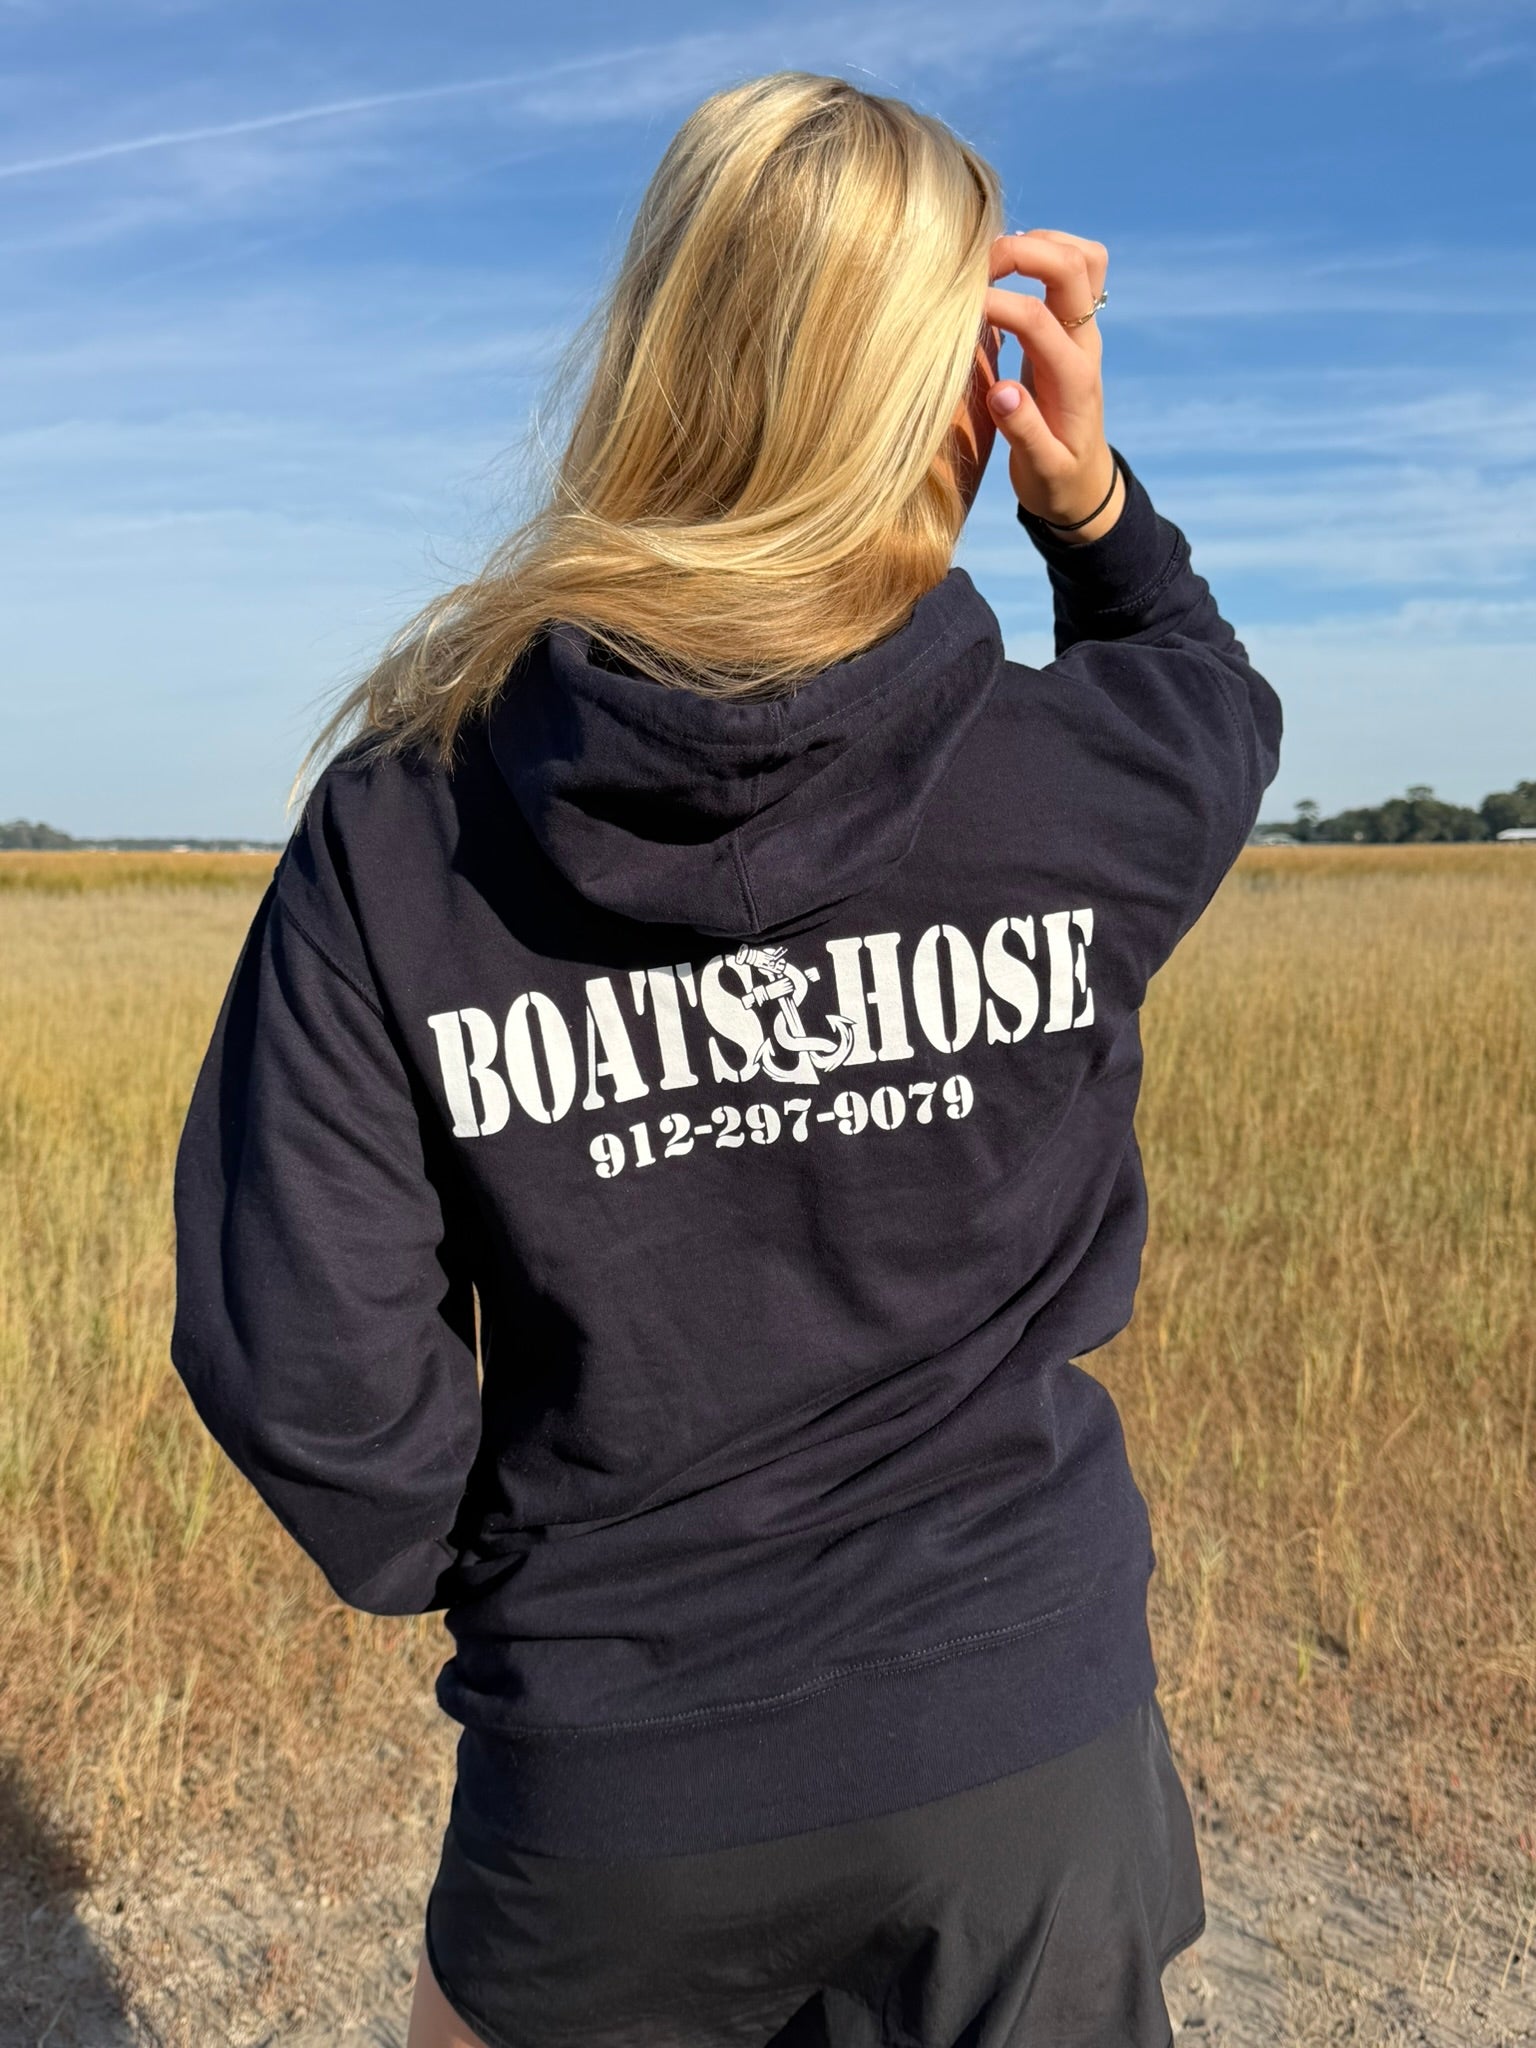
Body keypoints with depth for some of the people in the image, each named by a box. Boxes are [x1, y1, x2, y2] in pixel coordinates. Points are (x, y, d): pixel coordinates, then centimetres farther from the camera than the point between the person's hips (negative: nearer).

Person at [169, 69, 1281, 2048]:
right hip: (1020, 1749, 0)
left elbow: (297, 1362, -15)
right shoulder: (1080, 789, -15)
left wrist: (476, 1570, 3)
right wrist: (1094, 498, -5)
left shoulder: (399, 825, -17)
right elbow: (1211, 695, 11)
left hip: (610, 1790, 1)